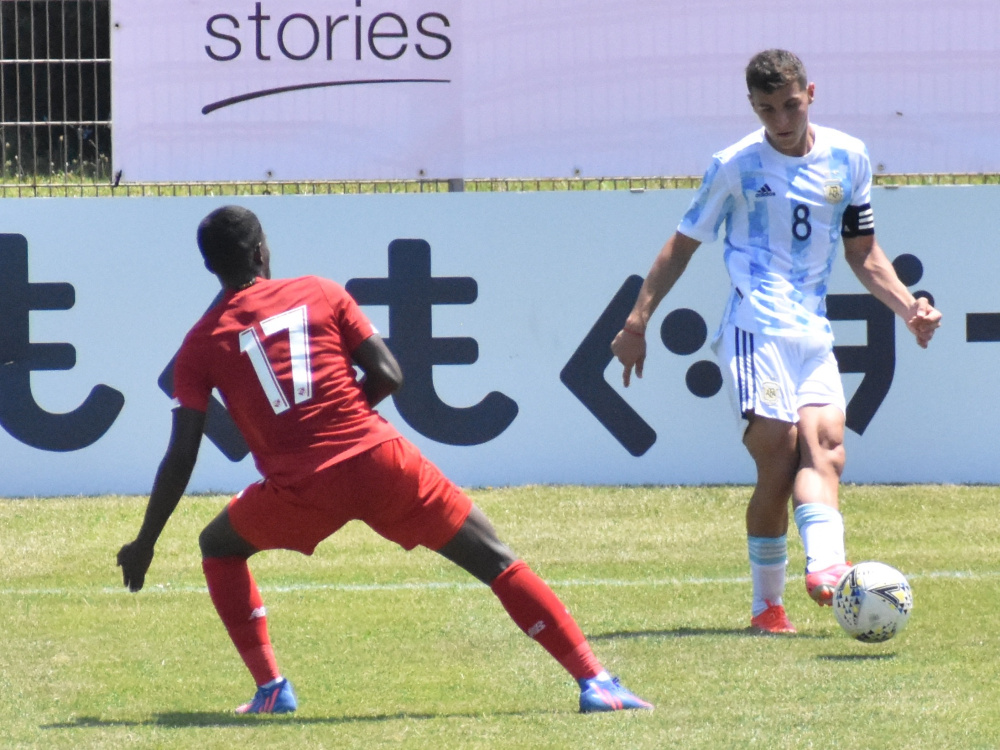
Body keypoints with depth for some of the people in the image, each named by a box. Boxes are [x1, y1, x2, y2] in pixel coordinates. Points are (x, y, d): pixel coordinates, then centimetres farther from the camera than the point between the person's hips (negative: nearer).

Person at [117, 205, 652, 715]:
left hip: (301, 489, -1)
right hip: (381, 461, 1)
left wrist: (144, 543, 12)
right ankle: (594, 683, -1)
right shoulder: (320, 294, 11)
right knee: (497, 563, 7)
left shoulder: (201, 344, 8)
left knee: (218, 547, 27)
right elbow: (387, 376, 5)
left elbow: (181, 457, 4)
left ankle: (271, 688, 17)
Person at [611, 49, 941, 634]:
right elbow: (684, 244, 12)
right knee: (779, 459, -13)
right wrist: (637, 323, 8)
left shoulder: (848, 158, 11)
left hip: (815, 333, 4)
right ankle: (768, 603, -7)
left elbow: (863, 253, 20)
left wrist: (907, 305, 4)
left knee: (826, 444, -19)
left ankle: (825, 566, -39)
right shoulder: (735, 166, 3)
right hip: (756, 327, -4)